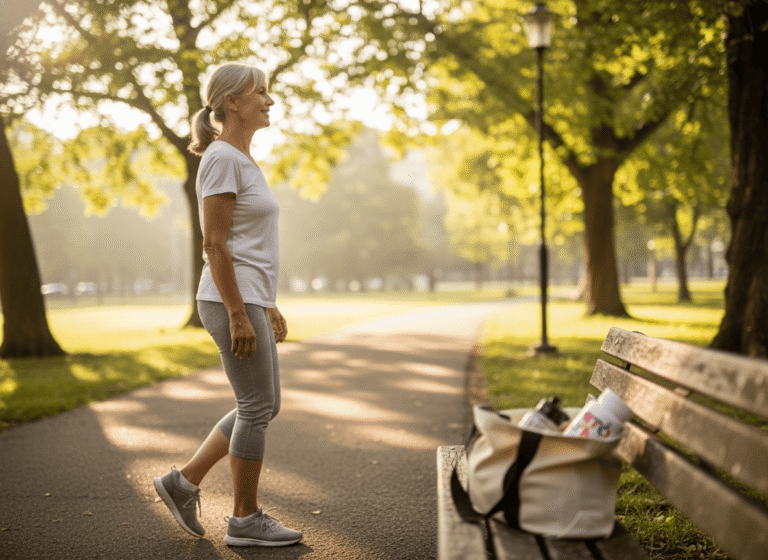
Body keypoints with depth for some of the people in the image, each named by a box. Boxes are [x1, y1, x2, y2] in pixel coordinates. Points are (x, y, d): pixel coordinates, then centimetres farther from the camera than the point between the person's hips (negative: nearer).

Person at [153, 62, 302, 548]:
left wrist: (268, 306, 21)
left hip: (249, 300, 10)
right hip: (233, 303, -10)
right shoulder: (221, 159, -13)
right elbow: (214, 245, -17)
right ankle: (246, 519, 11)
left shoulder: (242, 159, 17)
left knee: (262, 407, 14)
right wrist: (239, 316, -19)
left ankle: (185, 483, 21)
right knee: (258, 407, -1)